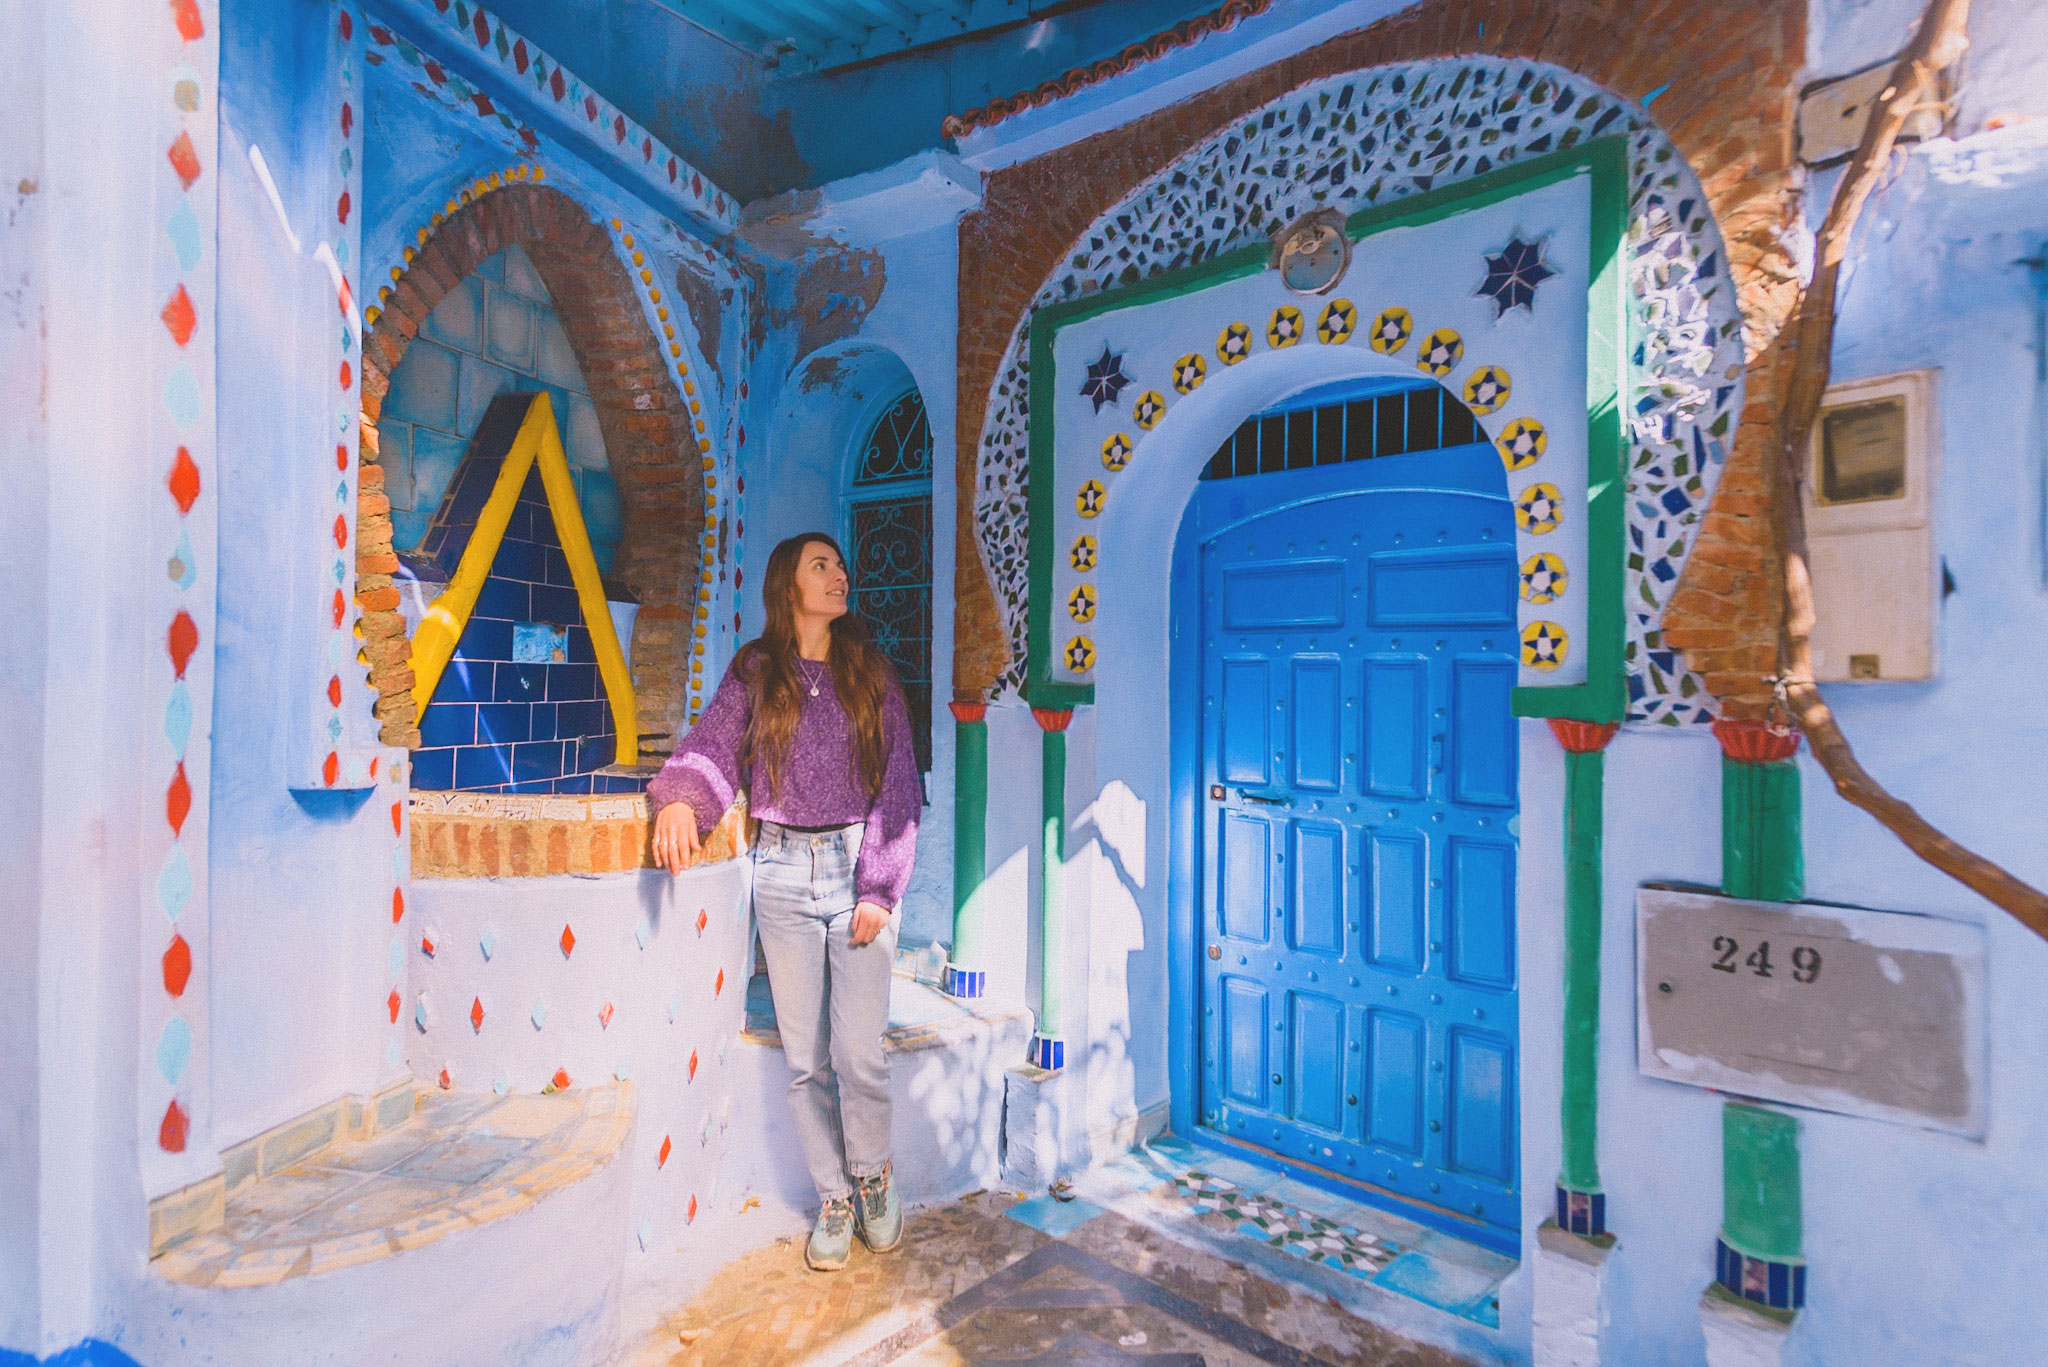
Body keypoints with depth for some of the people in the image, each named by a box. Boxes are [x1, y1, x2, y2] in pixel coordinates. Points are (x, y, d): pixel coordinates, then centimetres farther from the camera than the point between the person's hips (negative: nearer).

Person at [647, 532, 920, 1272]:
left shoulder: (870, 673, 4)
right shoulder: (754, 673, 7)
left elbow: (898, 785, 1)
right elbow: (712, 747, -2)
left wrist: (878, 889, -6)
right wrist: (678, 798, -25)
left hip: (859, 866, -1)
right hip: (783, 872, 1)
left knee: (859, 1052, 0)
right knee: (805, 1058, 8)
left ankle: (872, 1178, 29)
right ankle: (833, 1199, 29)